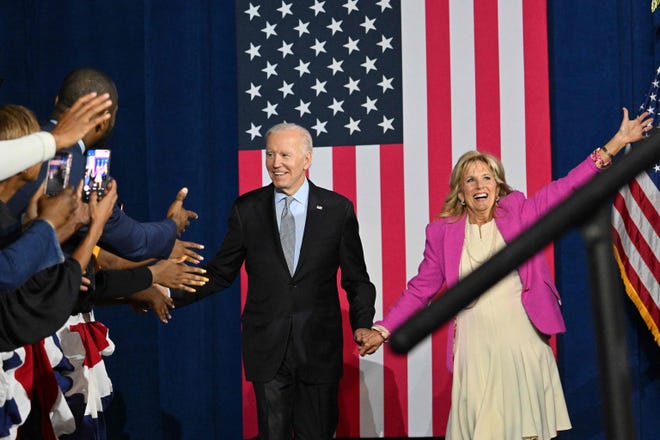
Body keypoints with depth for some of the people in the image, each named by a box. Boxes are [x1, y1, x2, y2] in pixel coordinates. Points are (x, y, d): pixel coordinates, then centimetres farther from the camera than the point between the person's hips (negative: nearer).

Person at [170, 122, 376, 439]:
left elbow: (356, 279, 4)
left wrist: (362, 325, -11)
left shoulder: (338, 209, 2)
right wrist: (171, 294, -6)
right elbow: (221, 272, 7)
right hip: (267, 349, 1)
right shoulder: (247, 209, 4)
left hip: (319, 348, -1)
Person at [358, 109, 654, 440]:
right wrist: (383, 330, 1)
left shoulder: (519, 213, 2)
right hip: (476, 348, 0)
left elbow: (566, 188, -3)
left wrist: (615, 144, -11)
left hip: (523, 342, 0)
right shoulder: (442, 231, 3)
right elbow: (420, 289, 8)